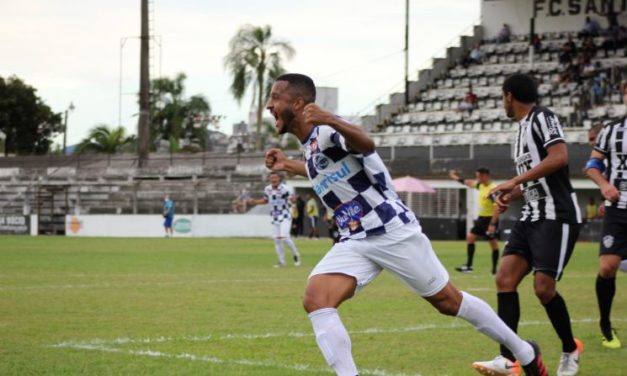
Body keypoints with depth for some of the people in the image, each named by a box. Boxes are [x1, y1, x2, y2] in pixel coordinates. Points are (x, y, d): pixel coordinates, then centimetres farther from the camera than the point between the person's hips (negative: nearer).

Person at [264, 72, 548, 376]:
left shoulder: (326, 131, -17)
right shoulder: (310, 145, 10)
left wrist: (331, 121, -57)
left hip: (393, 232, -8)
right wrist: (289, 166, 26)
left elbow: (367, 145, -38)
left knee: (449, 301, 6)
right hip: (354, 242, 8)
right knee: (315, 301, -16)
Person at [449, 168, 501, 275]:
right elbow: (470, 183, 27)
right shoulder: (481, 185, 6)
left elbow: (497, 208, -25)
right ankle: (469, 266, 10)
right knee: (470, 237, 8)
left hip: (490, 219, -10)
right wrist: (457, 178, 33)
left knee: (493, 242, -2)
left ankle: (495, 269, 5)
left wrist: (492, 224, -28)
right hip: (481, 218, 10)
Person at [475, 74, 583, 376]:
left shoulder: (542, 118, -8)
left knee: (544, 287, -12)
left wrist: (514, 181, -22)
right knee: (505, 278, -5)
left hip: (557, 217, -9)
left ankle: (570, 351, 11)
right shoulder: (523, 127, 19)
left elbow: (559, 158, -24)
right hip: (532, 216, 9)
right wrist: (511, 195, 11)